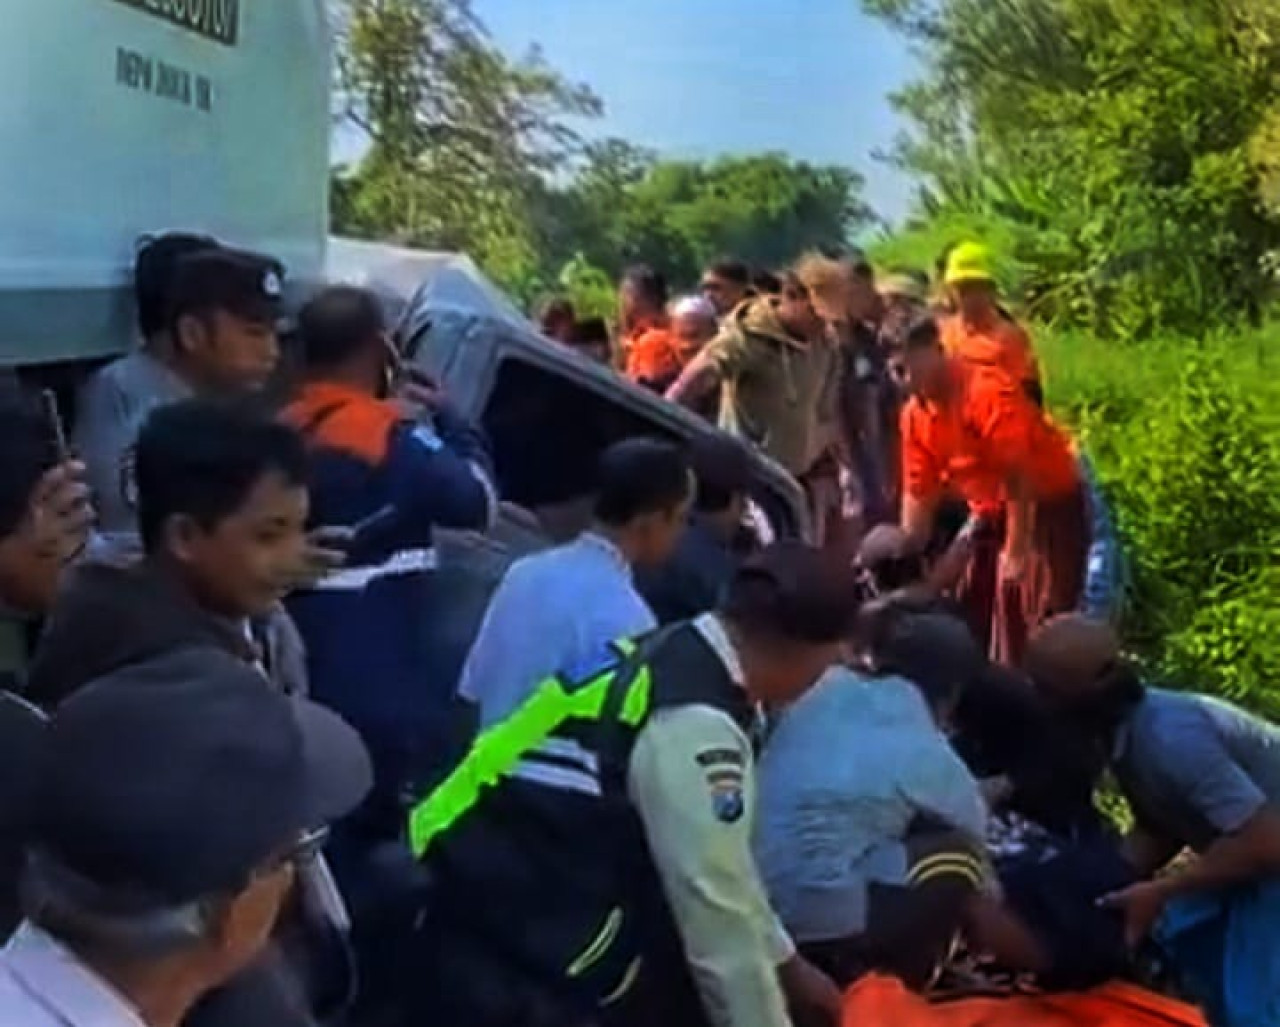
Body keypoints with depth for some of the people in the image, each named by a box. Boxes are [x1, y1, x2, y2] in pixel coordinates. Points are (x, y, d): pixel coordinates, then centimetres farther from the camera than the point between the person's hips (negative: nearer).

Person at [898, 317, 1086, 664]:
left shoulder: (988, 393, -25)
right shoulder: (914, 414, -2)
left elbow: (1019, 476, -25)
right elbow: (918, 493, 3)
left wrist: (1015, 551, -24)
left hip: (1049, 507, -8)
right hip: (991, 514, 8)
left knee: (1038, 625, -13)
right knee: (969, 618, 11)